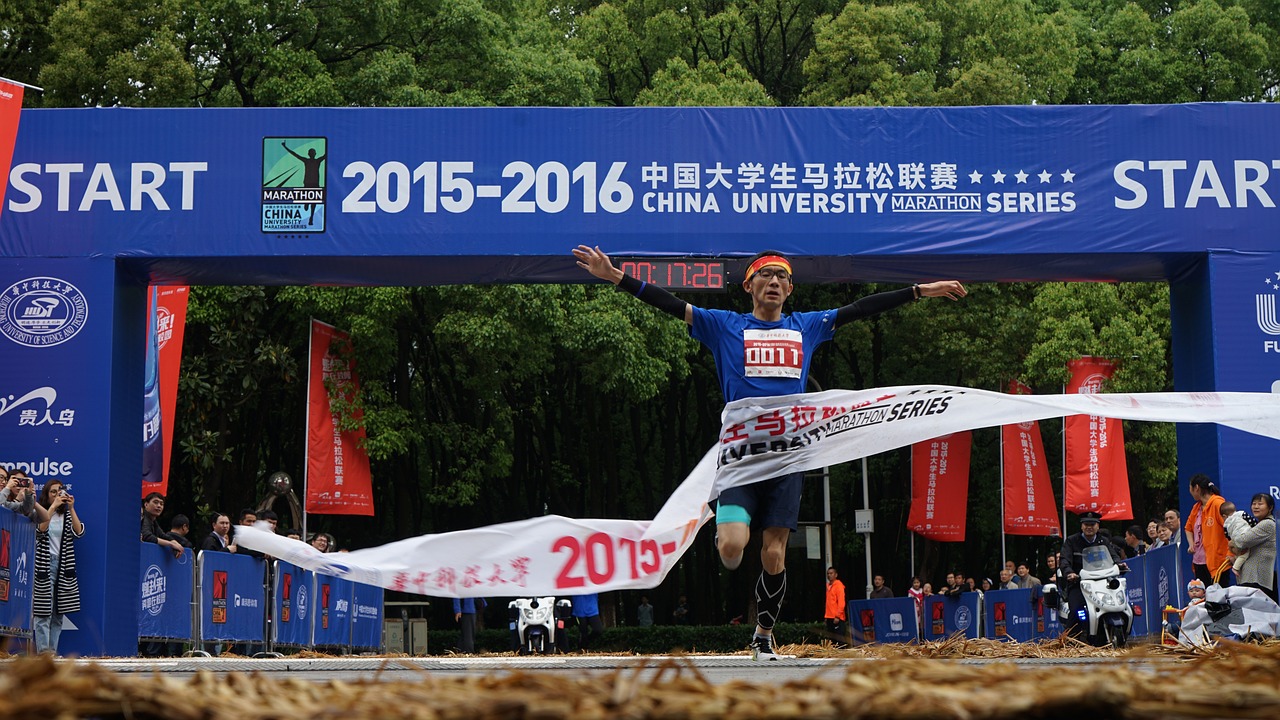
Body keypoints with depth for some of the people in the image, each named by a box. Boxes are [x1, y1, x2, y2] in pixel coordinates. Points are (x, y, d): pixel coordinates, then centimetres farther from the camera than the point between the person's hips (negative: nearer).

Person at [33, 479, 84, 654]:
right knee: (43, 610, -10)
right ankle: (43, 650, -12)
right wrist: (53, 506, -17)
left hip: (63, 566, 4)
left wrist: (71, 508, -7)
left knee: (59, 612, 3)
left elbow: (79, 532, -2)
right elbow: (41, 529, -16)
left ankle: (53, 650, 5)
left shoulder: (66, 515, 15)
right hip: (44, 565, -4)